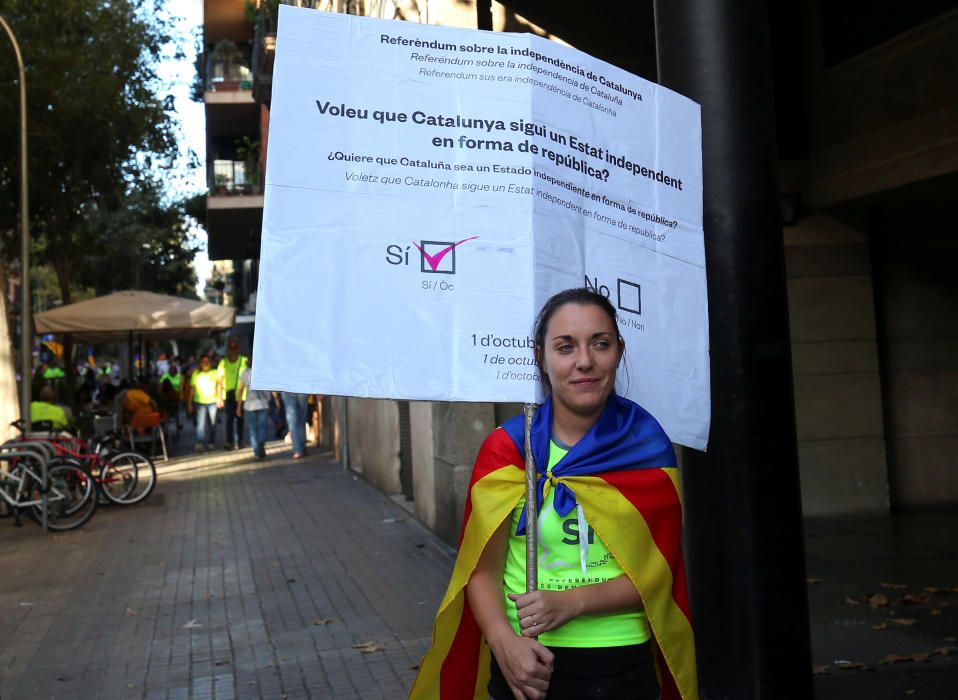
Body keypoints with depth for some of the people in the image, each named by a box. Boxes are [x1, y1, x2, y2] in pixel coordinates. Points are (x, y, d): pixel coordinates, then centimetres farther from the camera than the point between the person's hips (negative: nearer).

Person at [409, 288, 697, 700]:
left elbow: (658, 573, -5)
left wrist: (571, 602, -18)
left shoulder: (647, 446, -2)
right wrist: (504, 640, -22)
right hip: (525, 664, 0)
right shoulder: (507, 446, -3)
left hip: (621, 666, 1)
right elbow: (482, 566, -6)